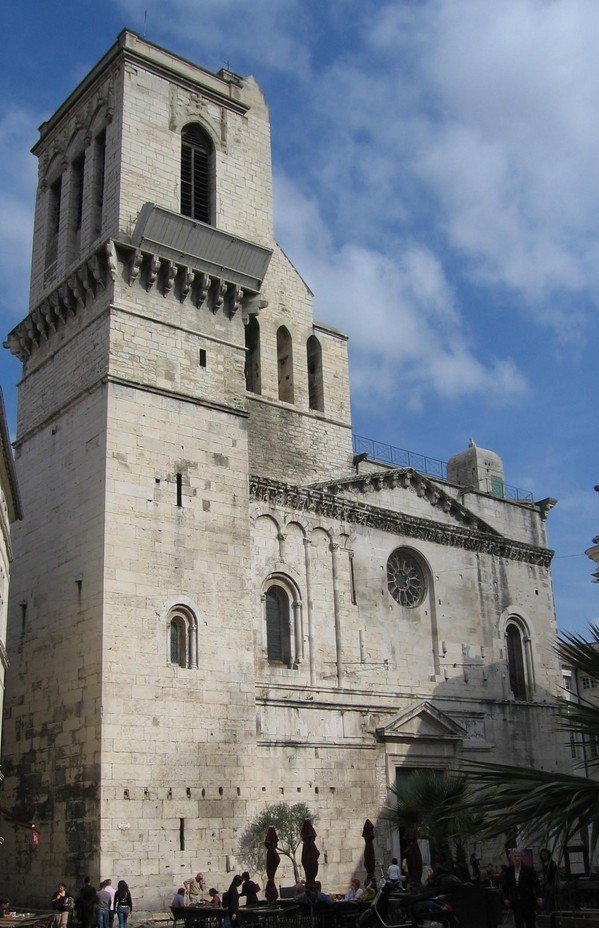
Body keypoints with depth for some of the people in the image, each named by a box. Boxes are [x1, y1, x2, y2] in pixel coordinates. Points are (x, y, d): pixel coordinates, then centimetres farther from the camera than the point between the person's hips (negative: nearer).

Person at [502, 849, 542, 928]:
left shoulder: (528, 869, -5)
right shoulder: (508, 871, 3)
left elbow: (536, 884, -6)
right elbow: (505, 886, 11)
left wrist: (538, 896, -16)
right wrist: (506, 898, 4)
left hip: (528, 900, -2)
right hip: (515, 902, 2)